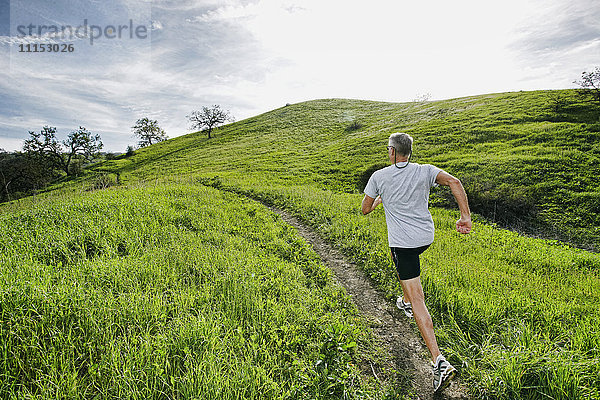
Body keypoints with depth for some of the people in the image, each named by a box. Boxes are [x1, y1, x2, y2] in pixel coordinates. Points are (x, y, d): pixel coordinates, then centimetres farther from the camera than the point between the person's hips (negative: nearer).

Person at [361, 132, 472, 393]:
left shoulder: (379, 177, -6)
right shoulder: (425, 171, 1)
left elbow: (365, 209, 3)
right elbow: (454, 182, -14)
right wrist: (465, 217, -11)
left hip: (403, 241, -5)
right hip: (426, 236, 5)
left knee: (417, 299, -2)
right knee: (403, 261, 38)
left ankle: (439, 362, -6)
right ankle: (406, 302, 54)